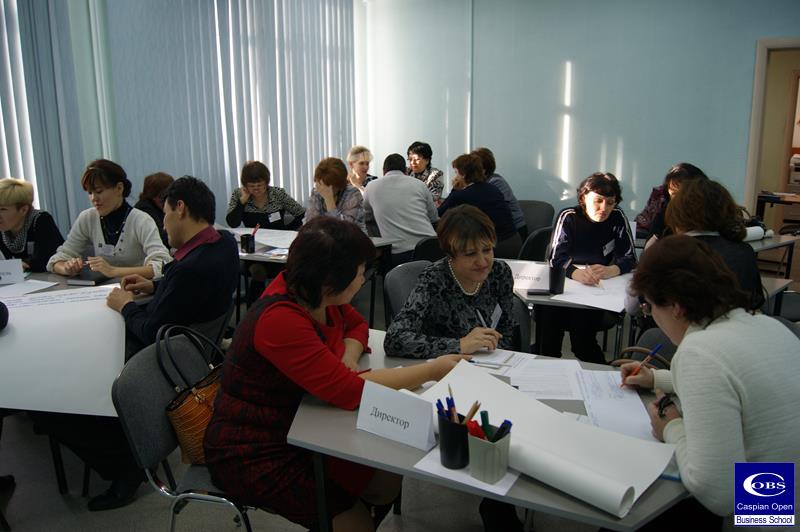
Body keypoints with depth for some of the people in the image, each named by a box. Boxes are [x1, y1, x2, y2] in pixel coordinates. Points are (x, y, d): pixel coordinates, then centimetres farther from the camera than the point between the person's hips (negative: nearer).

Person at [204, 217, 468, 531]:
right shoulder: (279, 320, -30)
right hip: (254, 455, -7)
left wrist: (348, 358, -12)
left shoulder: (315, 292, -7)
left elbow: (356, 326, 11)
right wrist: (432, 370, -23)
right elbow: (350, 391, -31)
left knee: (387, 481, -4)